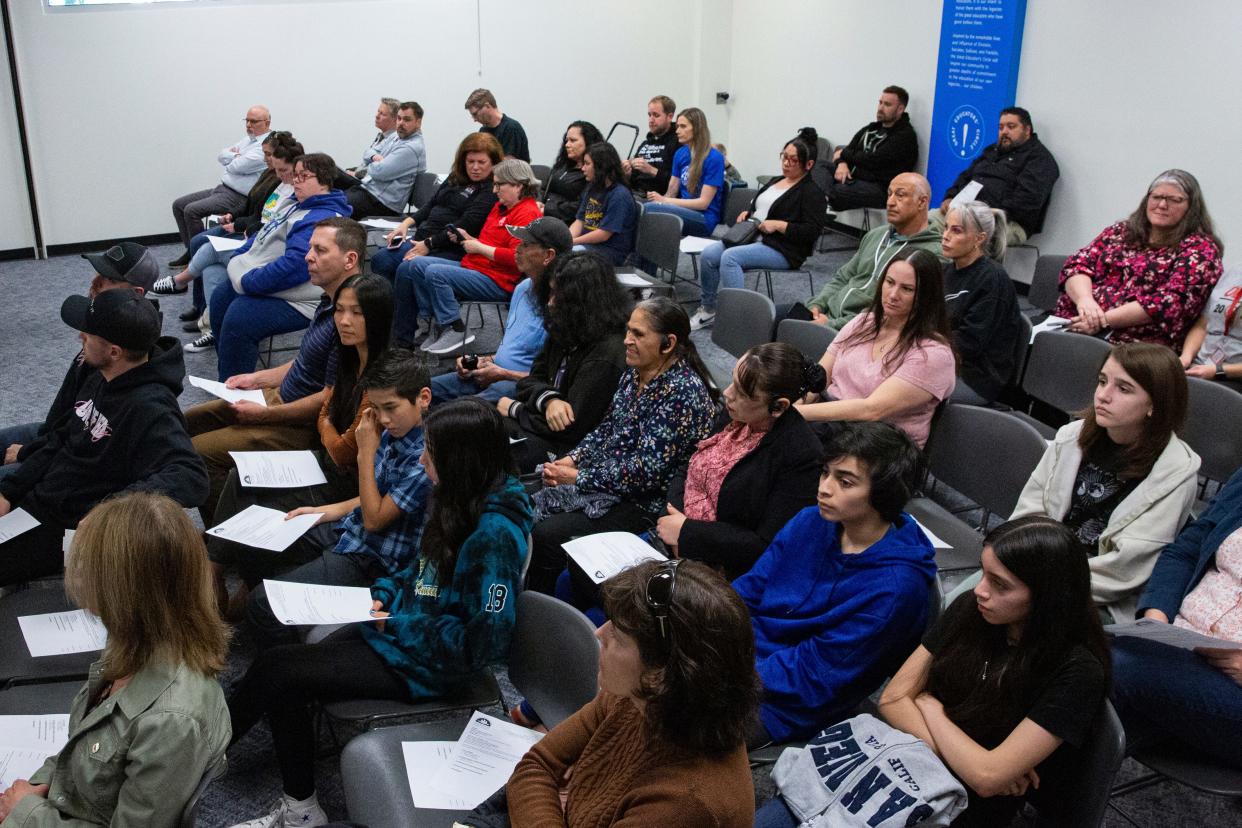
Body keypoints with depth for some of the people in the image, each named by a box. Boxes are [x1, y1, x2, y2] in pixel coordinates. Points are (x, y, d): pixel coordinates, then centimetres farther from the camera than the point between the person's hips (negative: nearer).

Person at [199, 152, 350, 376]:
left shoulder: (321, 220, -22)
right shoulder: (299, 207, 14)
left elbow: (294, 264, -32)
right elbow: (265, 234, 24)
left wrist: (248, 282, -25)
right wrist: (238, 258, 9)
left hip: (294, 302, -12)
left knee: (238, 317, -27)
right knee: (221, 297, 15)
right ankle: (226, 371, 25)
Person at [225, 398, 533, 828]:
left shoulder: (494, 534, -26)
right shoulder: (457, 500, 1)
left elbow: (483, 640, -26)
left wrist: (396, 624, -19)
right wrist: (381, 593, -1)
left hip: (425, 663, -8)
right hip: (397, 628, 8)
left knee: (276, 668, -9)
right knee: (284, 683, -4)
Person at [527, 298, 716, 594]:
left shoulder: (682, 391, -23)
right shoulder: (635, 372, 4)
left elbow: (646, 470, -25)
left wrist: (578, 478, -19)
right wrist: (572, 459, -1)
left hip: (645, 503, -8)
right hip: (605, 478, 9)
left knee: (545, 535, -18)